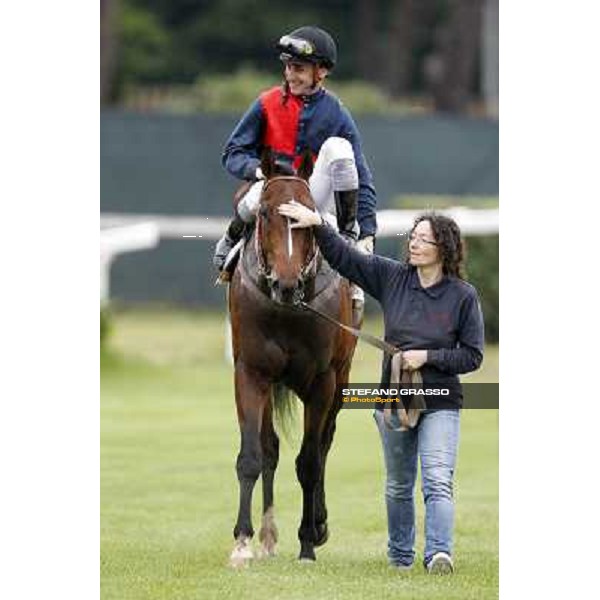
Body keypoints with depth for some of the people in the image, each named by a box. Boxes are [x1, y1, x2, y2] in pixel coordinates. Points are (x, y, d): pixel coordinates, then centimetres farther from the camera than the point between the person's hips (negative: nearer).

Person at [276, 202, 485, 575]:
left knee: (438, 482, -17)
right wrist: (317, 225, -9)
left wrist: (427, 357, -15)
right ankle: (400, 557, 26)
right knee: (399, 486, 14)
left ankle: (439, 554, -26)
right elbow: (344, 257, 3)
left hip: (440, 404, -4)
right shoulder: (392, 277, 1)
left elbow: (473, 355, -5)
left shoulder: (463, 296, -7)